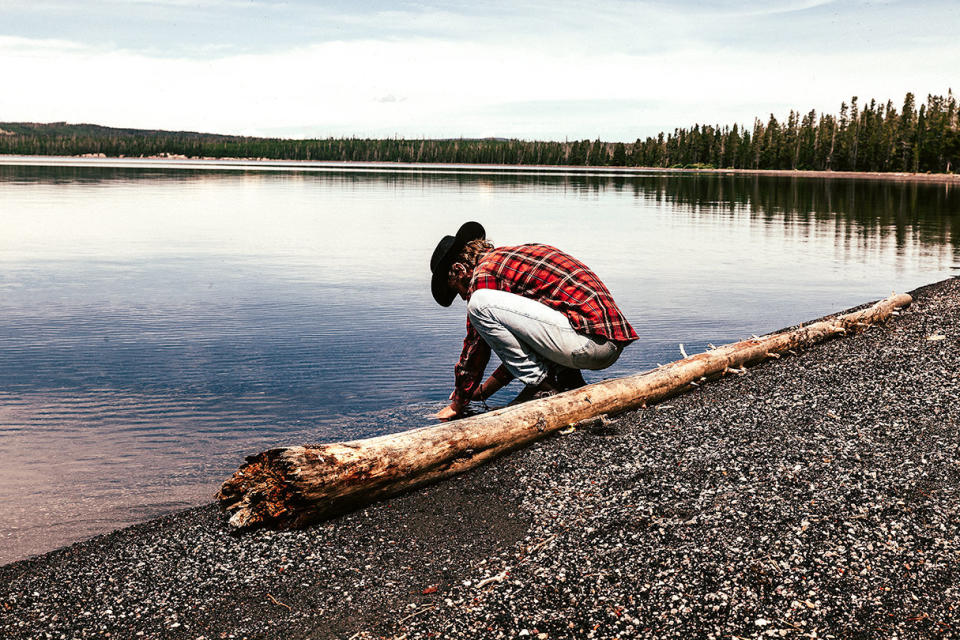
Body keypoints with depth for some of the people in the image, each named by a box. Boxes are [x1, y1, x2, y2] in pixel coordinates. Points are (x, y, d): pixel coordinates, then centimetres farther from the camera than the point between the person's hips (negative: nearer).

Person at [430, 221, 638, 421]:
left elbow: (475, 346, 3)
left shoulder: (485, 270, -1)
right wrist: (483, 390, 35)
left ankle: (541, 384, -3)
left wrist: (458, 403, 15)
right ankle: (568, 378, 12)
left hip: (590, 341, -10)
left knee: (481, 303, -11)